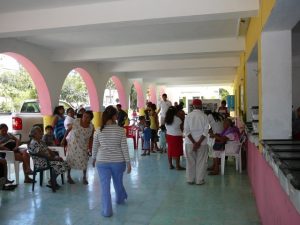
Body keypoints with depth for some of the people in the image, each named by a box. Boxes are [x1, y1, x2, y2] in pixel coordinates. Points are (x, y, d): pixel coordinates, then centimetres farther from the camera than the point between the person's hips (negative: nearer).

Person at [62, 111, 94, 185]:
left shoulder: (91, 126, -14)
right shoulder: (76, 121, -19)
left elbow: (91, 137, -3)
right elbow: (69, 129, -8)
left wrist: (89, 147, -5)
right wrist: (63, 139, -5)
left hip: (83, 146, 1)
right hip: (72, 144, -1)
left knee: (84, 160, 1)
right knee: (70, 159, 5)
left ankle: (84, 177, 19)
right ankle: (69, 176, 22)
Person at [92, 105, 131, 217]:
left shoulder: (98, 130, -5)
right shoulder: (120, 130, -10)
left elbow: (95, 147, 3)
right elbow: (124, 148, -9)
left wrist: (94, 159, 20)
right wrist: (128, 162, 0)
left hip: (102, 162, 0)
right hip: (118, 161, 0)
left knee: (105, 186, 7)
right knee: (118, 182, 23)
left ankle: (107, 211, 11)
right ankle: (120, 199, 47)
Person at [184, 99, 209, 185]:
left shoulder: (188, 116, -4)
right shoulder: (204, 116, -7)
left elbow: (186, 131, -8)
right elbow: (206, 131, -11)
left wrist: (194, 142, -9)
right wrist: (199, 142, -11)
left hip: (189, 142, 1)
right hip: (202, 142, -1)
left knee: (190, 161, 11)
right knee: (201, 162, 9)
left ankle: (190, 179, 19)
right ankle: (199, 180, 14)